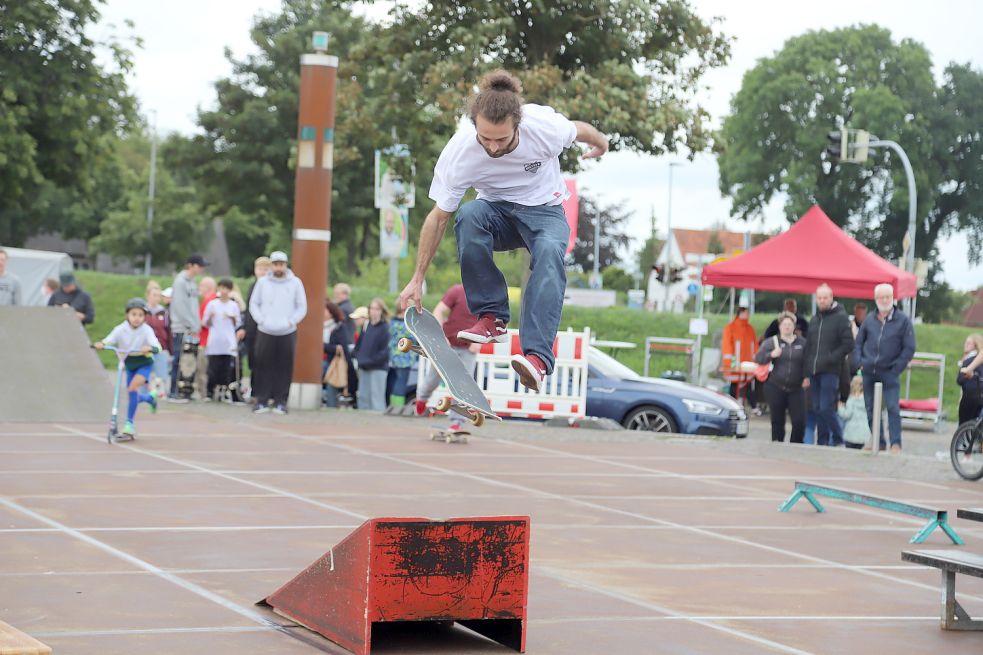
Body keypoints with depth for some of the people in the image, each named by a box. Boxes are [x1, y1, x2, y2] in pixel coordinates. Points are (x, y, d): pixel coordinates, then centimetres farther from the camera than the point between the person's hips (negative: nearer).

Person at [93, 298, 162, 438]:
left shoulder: (147, 330, -21)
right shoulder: (121, 329, -15)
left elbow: (157, 347, -32)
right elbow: (108, 341, -26)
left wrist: (150, 348, -55)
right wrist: (100, 344, -48)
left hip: (144, 364, -4)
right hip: (129, 364, 4)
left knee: (133, 387, -25)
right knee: (133, 395, 11)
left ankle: (129, 423, -16)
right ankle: (149, 398, 48)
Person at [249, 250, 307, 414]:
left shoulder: (295, 282, 3)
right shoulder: (262, 282, 5)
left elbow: (302, 307, 7)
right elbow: (254, 304, 9)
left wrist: (291, 322, -5)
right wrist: (261, 320, -4)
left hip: (287, 333, 0)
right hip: (265, 332, 0)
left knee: (284, 368, -1)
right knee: (264, 367, 0)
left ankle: (280, 401, 6)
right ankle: (262, 400, 6)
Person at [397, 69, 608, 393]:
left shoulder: (546, 126, -28)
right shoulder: (458, 152, -27)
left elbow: (580, 130, -2)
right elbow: (438, 217, -14)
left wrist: (600, 143, 22)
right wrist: (417, 281, -12)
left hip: (544, 210, -1)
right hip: (496, 210, 1)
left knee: (550, 252, -36)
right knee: (468, 216, -35)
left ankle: (537, 357, -48)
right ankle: (491, 318, -23)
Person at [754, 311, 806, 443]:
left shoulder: (802, 343, 7)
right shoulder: (771, 342, 4)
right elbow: (758, 358, -5)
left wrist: (807, 377, -7)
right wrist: (771, 355, -22)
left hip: (796, 389, 0)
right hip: (775, 388, 0)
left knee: (799, 421, -8)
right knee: (777, 421, 4)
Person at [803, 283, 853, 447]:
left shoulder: (841, 317, -3)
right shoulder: (814, 320, 17)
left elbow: (848, 344, -9)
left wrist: (830, 359, -16)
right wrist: (807, 374, 14)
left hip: (830, 372, -6)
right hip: (814, 372, 6)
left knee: (826, 408, -13)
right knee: (817, 409, 7)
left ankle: (838, 440, 2)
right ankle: (822, 442, 15)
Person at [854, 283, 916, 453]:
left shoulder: (903, 320, -3)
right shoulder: (869, 320, 7)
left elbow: (909, 348, -4)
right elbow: (858, 343, 17)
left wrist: (897, 368, -9)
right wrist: (859, 362, 3)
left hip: (890, 373, -4)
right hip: (869, 373, 4)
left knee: (892, 407, -12)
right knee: (871, 409, 8)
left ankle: (896, 443, -11)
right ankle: (878, 442, 17)